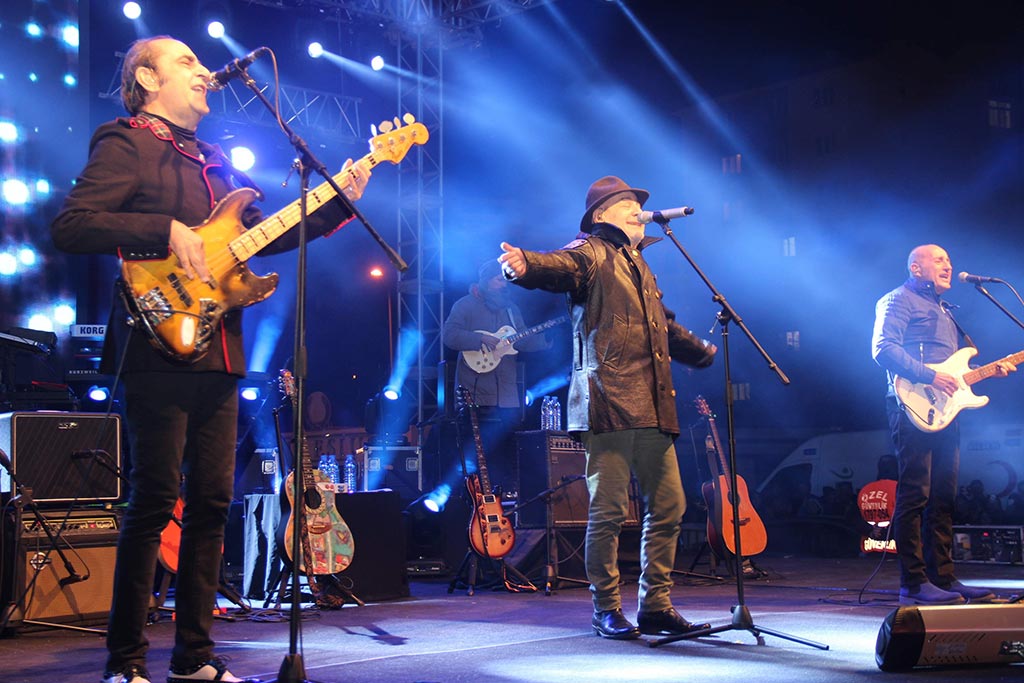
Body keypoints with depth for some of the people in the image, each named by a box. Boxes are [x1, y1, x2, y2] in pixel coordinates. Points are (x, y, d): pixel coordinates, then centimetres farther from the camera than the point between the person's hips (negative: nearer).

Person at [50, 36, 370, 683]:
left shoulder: (214, 160, 24)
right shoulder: (125, 144, 0)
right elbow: (70, 225, -11)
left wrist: (337, 203, 13)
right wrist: (166, 230, -18)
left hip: (219, 353, 8)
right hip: (162, 343, -8)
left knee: (212, 500, 7)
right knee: (156, 498, -8)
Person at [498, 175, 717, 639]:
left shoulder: (638, 265, 27)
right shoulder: (592, 253, 1)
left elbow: (664, 326, 41)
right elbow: (559, 267, -23)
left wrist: (704, 353, 57)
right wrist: (524, 265, -46)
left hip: (652, 409, 8)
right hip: (609, 404, -8)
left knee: (668, 506, 8)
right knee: (609, 510, -5)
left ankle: (656, 606, 19)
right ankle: (606, 611, 7)